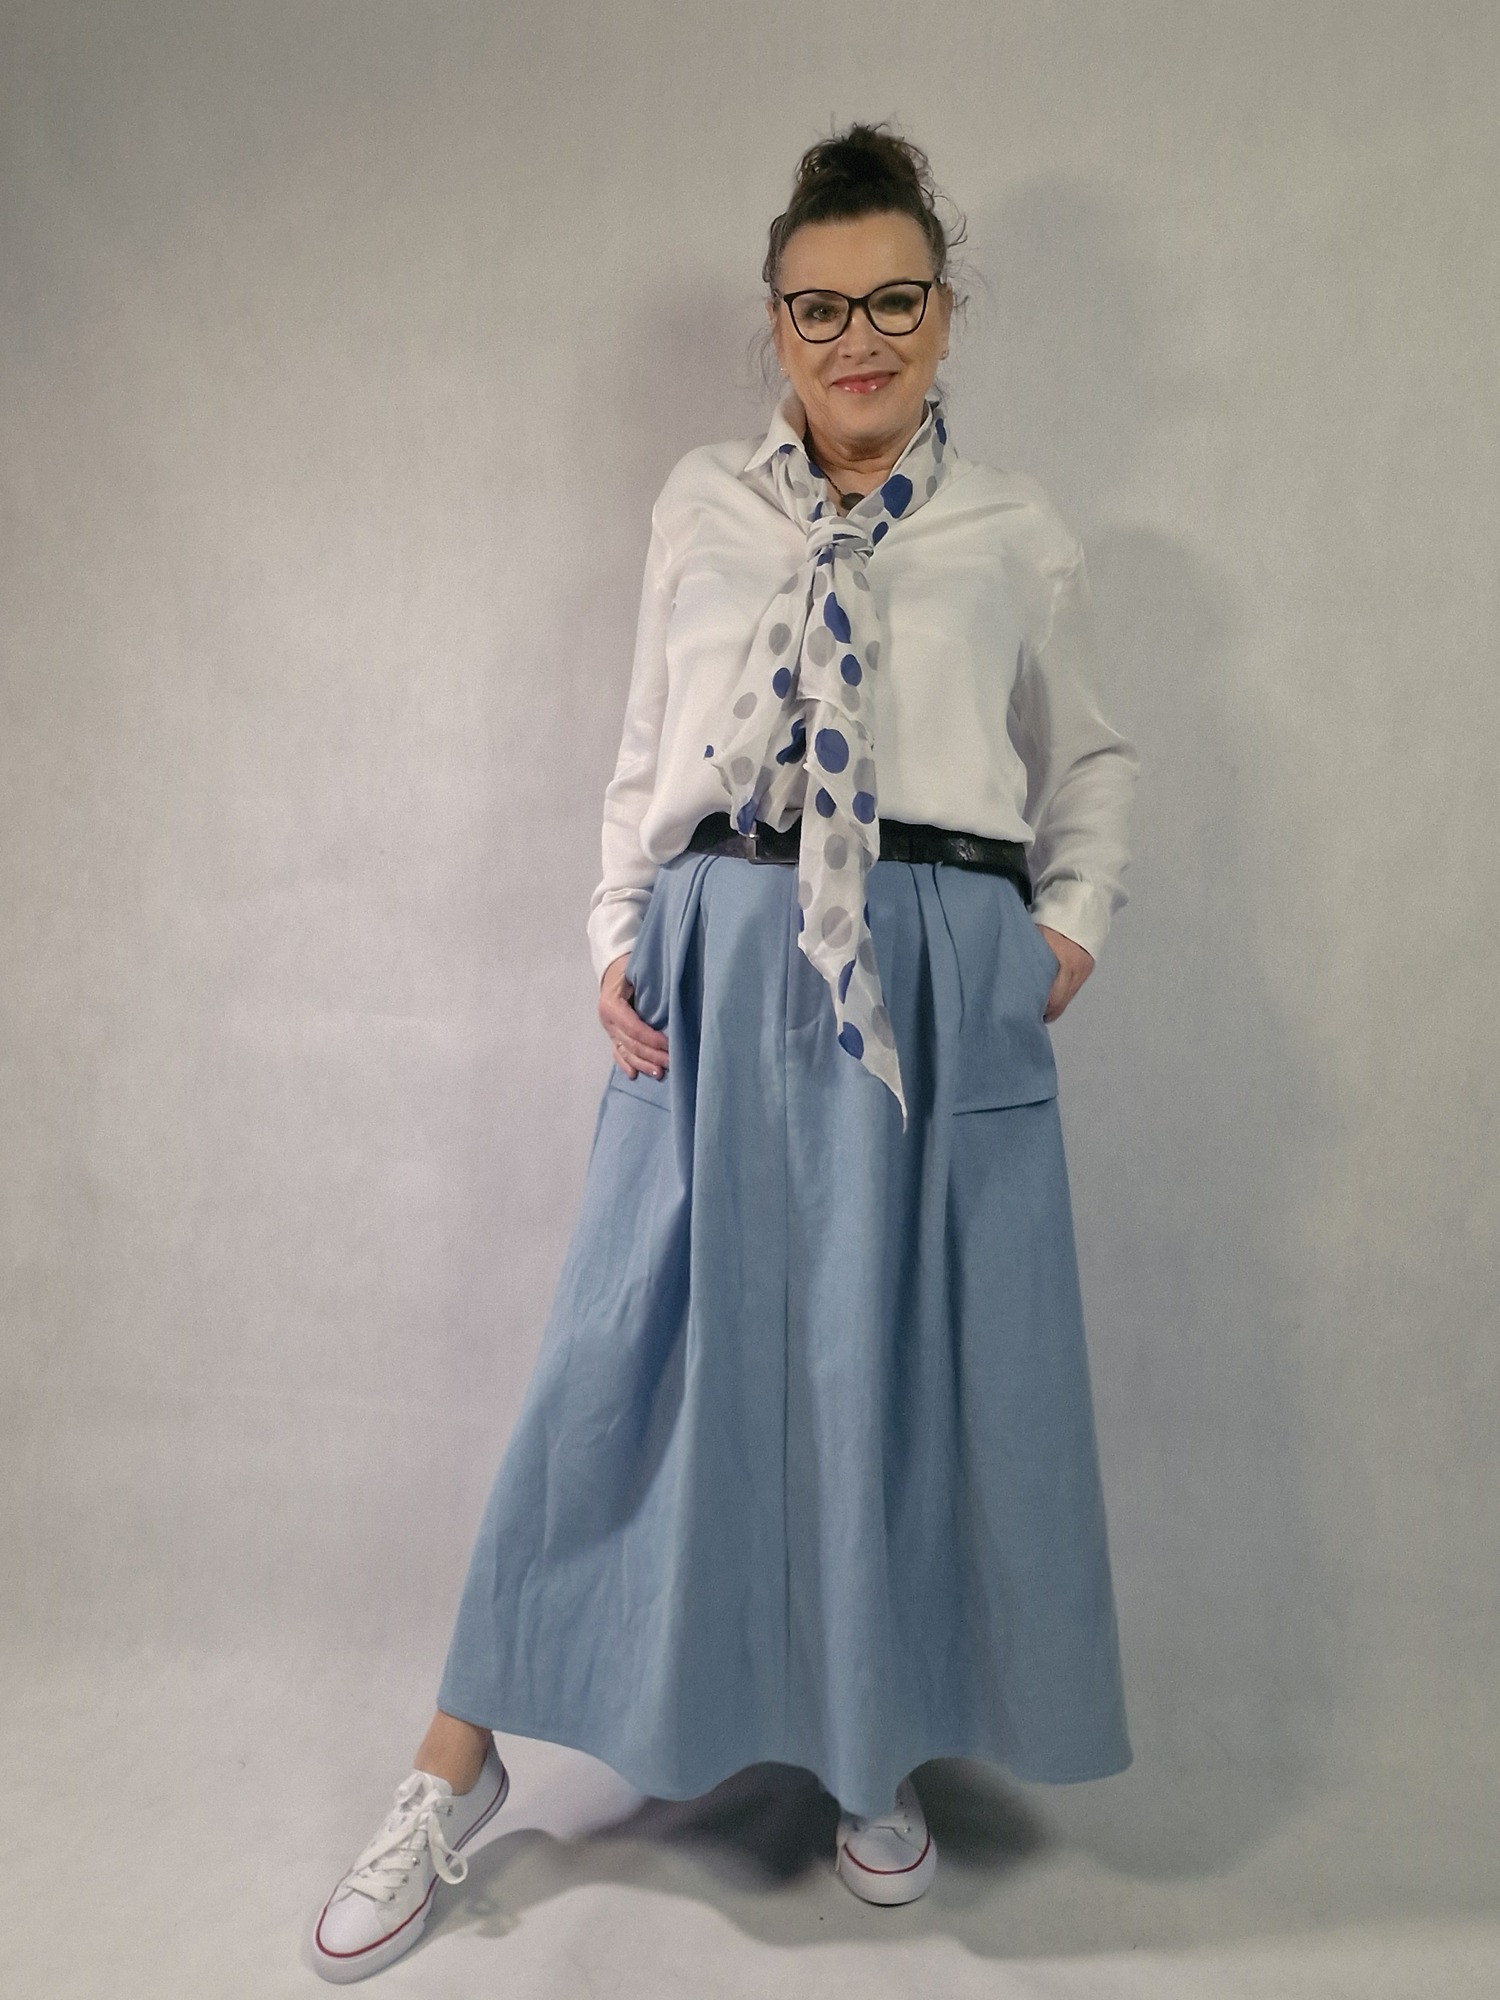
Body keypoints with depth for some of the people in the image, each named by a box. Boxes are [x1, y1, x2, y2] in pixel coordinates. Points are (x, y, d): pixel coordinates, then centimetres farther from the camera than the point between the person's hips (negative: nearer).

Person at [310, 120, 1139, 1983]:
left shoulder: (1017, 533, 10)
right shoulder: (700, 505, 11)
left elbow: (1093, 758, 19)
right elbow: (645, 753, 13)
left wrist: (1075, 923, 4)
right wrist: (614, 941, 2)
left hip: (943, 987, 0)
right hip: (719, 975, 0)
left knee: (914, 1371, 5)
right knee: (624, 1353, 3)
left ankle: (882, 1754, 31)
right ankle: (456, 1773, 21)